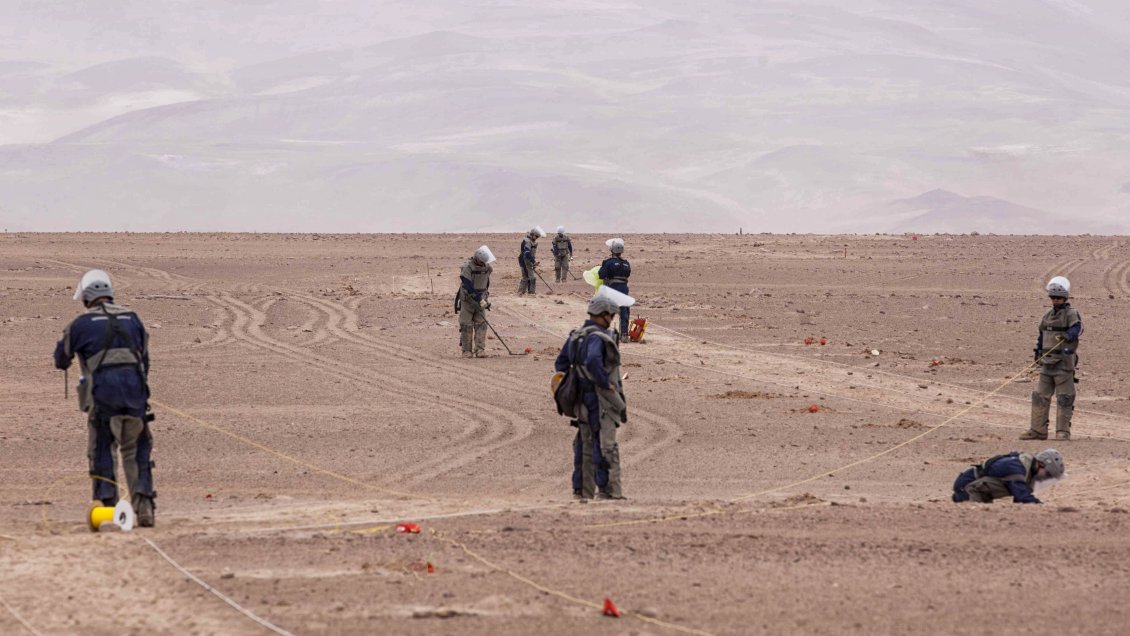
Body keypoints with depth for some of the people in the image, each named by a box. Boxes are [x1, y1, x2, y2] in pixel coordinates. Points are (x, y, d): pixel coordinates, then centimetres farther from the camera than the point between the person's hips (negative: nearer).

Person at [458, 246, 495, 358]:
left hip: (480, 300, 5)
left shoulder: (486, 268, 3)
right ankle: (466, 350, 3)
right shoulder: (467, 267, -18)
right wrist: (479, 300, -23)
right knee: (466, 326, -3)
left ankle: (480, 349, -3)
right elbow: (468, 286, -22)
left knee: (481, 325, -3)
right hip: (468, 300, -5)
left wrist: (487, 299, 17)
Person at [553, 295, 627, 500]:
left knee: (585, 444, 14)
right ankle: (608, 489, -7)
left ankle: (582, 489, 18)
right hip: (600, 399, -9)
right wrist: (606, 383, -23)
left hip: (582, 398, 9)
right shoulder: (597, 337, -17)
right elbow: (593, 361, -35)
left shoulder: (576, 336, 12)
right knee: (605, 445, -6)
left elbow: (560, 363, 17)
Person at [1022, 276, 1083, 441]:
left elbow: (1077, 327, -21)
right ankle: (1038, 430, 11)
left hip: (1064, 361, -7)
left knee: (1064, 397, -4)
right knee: (1040, 395, 6)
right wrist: (1038, 352, 23)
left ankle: (1063, 431, 0)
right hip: (1047, 361, 7)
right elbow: (1041, 334, 25)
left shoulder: (1071, 314, -4)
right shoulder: (1048, 315, 17)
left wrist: (1069, 335, -40)